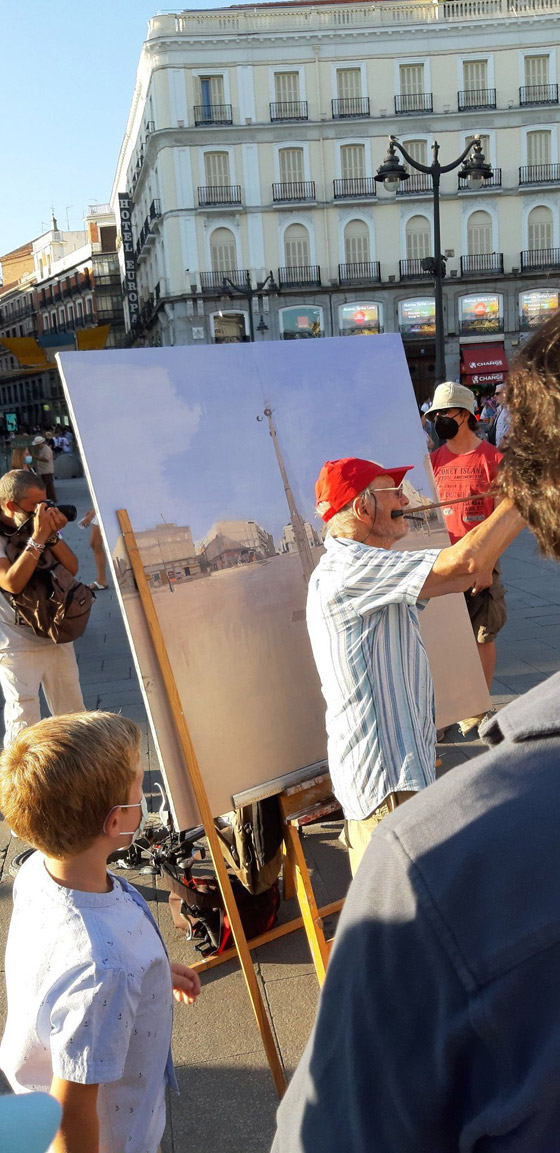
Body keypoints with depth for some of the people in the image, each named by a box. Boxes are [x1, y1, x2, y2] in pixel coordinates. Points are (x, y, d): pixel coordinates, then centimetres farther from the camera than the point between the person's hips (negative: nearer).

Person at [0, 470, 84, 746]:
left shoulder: (37, 523, 2)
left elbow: (72, 568, 1)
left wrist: (52, 535, -15)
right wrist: (38, 538, -27)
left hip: (58, 637, 6)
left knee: (73, 716, 16)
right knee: (23, 724, -3)